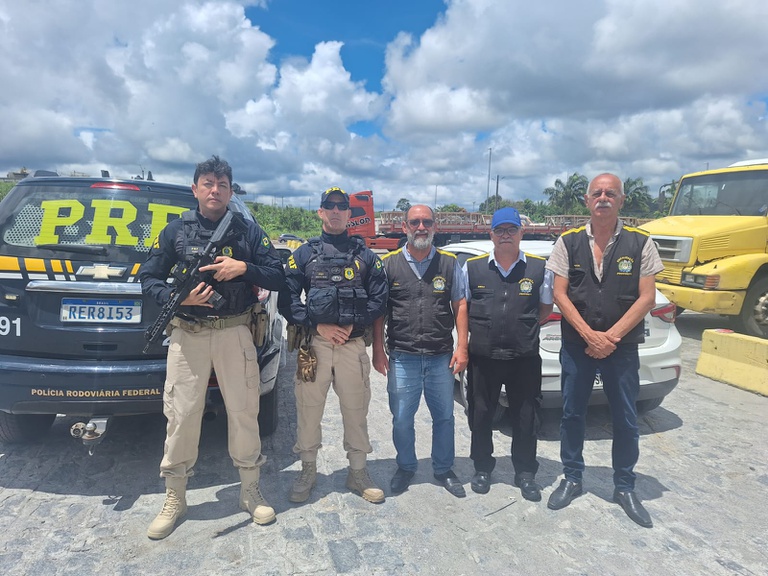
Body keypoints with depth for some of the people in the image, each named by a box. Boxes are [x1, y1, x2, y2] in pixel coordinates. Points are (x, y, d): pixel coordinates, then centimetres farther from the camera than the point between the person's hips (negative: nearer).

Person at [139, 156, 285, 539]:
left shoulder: (249, 231, 7)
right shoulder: (175, 231, 7)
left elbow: (278, 278, 5)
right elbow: (148, 278, 8)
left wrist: (244, 268, -12)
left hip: (235, 332, 0)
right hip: (187, 334, 0)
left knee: (244, 411, 5)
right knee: (182, 414, 3)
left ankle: (250, 492, 23)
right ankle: (175, 499, 23)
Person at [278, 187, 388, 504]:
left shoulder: (365, 255, 10)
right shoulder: (303, 254, 8)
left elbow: (379, 297, 5)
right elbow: (287, 299, 1)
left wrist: (354, 325, -7)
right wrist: (317, 326, -9)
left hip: (353, 344, 1)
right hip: (314, 344, 0)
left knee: (356, 410, 8)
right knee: (308, 409, 6)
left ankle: (358, 472, 24)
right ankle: (308, 470, 25)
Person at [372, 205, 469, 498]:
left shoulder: (450, 263, 4)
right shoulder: (389, 264, 2)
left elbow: (460, 306, 5)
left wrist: (462, 347, -2)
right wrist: (378, 350, 0)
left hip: (441, 357, 1)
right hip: (402, 358, -1)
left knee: (444, 416, 12)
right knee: (401, 419, 9)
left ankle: (444, 469, 32)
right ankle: (405, 467, 32)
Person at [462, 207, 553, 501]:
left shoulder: (539, 268, 1)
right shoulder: (473, 268, 1)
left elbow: (546, 307, 14)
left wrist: (524, 329, 5)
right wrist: (471, 337, 4)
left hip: (525, 357, 0)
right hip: (482, 357, 1)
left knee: (526, 417, 9)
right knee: (480, 414, 11)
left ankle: (525, 473, 29)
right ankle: (482, 468, 32)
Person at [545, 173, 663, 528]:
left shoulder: (640, 243, 0)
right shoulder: (568, 242, 1)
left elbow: (647, 298, -4)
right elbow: (559, 294, -3)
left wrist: (611, 336, -13)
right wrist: (590, 335, -13)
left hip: (622, 347, 0)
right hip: (576, 345, 1)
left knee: (626, 419, 8)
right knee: (572, 414, 9)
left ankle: (625, 487, 27)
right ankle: (572, 479, 27)